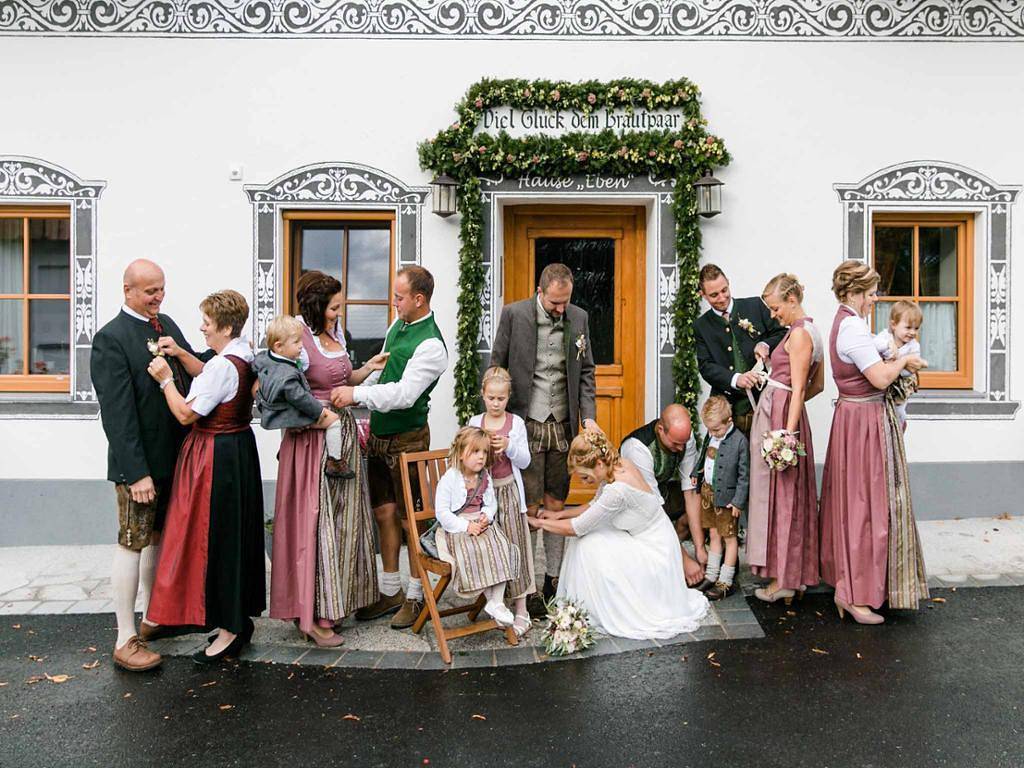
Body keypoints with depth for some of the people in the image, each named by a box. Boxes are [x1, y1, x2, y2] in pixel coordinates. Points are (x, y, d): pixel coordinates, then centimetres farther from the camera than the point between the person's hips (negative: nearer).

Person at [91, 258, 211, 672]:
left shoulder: (167, 325, 9)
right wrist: (137, 472, -21)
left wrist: (180, 353, -9)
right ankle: (126, 640, 13)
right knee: (133, 544, 2)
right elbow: (117, 412, -18)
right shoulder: (110, 338, -14)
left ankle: (153, 619, 33)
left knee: (158, 538, 18)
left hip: (174, 456, 7)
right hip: (139, 461, -7)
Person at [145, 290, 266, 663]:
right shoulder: (246, 355, 5)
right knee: (236, 534, 17)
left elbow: (186, 414, -19)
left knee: (215, 538, 2)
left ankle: (229, 629, 14)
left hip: (216, 457, -10)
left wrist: (166, 379, -8)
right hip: (239, 449, 10)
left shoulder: (222, 365, -22)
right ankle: (240, 616, 30)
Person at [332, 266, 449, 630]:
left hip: (407, 438, -8)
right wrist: (369, 413, 16)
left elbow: (404, 394, -25)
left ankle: (415, 596, 18)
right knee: (384, 512, 13)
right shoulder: (397, 325, 9)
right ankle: (390, 591, 27)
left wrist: (356, 394, -23)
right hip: (379, 433, 8)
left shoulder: (431, 345, -18)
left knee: (410, 517, 3)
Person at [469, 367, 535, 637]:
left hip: (508, 491, -1)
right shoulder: (474, 423, 3)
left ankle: (521, 610, 5)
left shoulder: (516, 423, 0)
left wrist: (509, 446, -18)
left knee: (513, 546, -2)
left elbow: (525, 461, -2)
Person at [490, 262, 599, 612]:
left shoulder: (579, 318, 6)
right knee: (528, 509, 1)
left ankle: (553, 579, 23)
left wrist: (589, 416, -1)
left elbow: (586, 372, 11)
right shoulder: (513, 314, -5)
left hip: (563, 425, 4)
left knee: (556, 506, 11)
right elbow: (496, 370, -1)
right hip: (526, 424, -3)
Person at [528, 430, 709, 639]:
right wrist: (559, 514, 6)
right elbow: (595, 505, 11)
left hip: (655, 551, -9)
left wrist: (539, 523, -10)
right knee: (585, 538, -1)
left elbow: (575, 528, -24)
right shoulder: (617, 465, -7)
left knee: (590, 547, -19)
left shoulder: (618, 489, -33)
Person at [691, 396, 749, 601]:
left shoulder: (740, 441, -18)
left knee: (729, 538, 6)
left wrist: (738, 501, -15)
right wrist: (696, 474, 12)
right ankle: (711, 576, 27)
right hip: (708, 492, 7)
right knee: (714, 535, 17)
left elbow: (744, 475, -15)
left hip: (726, 497, -6)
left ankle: (726, 582, 14)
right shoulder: (710, 435, 2)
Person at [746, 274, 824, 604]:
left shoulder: (799, 334, -14)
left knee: (778, 494, -3)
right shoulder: (812, 331, 15)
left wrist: (788, 432, -22)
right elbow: (817, 385, 20)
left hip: (779, 417, -10)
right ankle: (796, 572, 23)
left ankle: (783, 580, 6)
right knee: (792, 495, 13)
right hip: (780, 413, 10)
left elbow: (798, 389, -19)